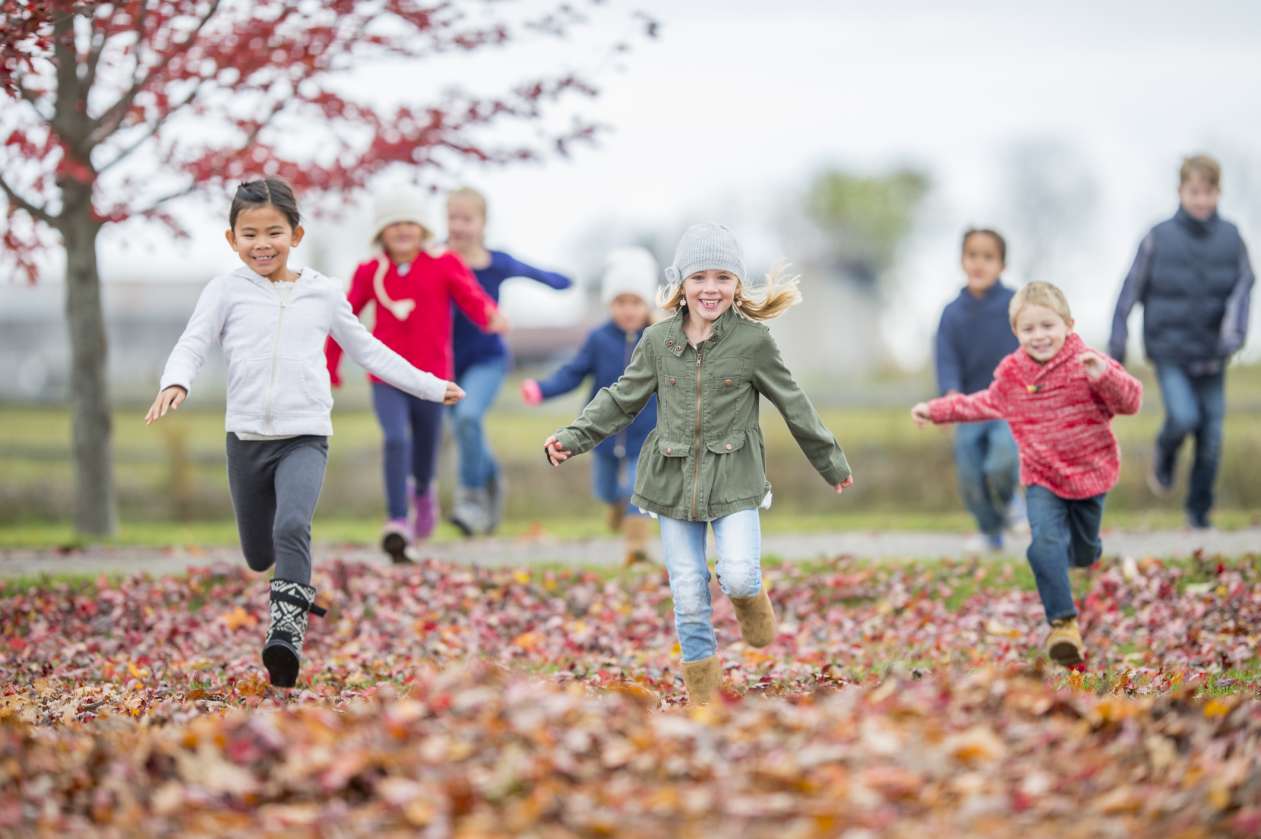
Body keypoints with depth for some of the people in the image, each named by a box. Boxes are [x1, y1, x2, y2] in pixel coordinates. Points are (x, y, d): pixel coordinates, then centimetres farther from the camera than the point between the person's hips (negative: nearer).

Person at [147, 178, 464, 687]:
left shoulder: (323, 293, 7)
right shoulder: (227, 290, 3)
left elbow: (367, 350, 18)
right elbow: (193, 345, -4)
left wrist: (431, 387, 19)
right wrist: (175, 384, -27)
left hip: (305, 438, -1)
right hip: (247, 436, 1)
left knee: (291, 528, -28)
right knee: (258, 557, 12)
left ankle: (287, 633, -32)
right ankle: (292, 582, 47)